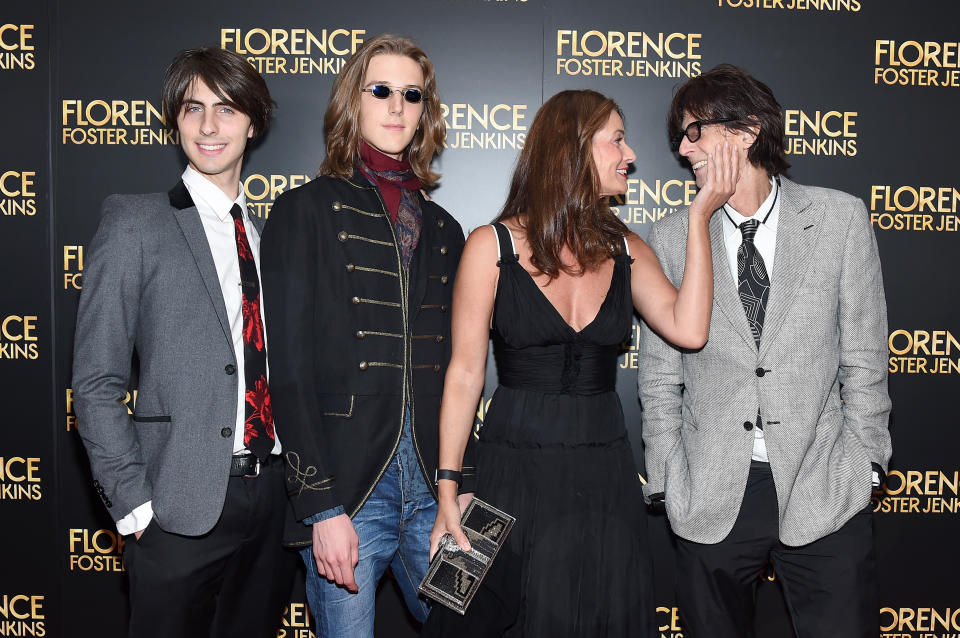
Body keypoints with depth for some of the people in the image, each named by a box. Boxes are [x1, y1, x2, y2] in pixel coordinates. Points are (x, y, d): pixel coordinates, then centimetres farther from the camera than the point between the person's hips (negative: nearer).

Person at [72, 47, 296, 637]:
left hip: (275, 494, 5)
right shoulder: (135, 222, -1)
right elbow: (96, 382, -5)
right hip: (183, 506, -4)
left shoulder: (268, 233, 13)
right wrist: (132, 502, -11)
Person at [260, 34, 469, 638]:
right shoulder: (307, 210, 0)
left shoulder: (442, 228, 15)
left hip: (433, 487, 4)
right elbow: (289, 367, -7)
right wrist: (322, 507, -13)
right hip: (347, 492, -4)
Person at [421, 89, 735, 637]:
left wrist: (700, 217, -8)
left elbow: (689, 330, -10)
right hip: (515, 473, -3)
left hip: (606, 474, 3)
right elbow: (465, 374, -5)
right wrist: (448, 490, -9)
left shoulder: (627, 251, 6)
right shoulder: (492, 246, -4)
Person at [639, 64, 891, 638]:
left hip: (825, 495, 0)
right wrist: (668, 482, 1)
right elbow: (661, 378, 5)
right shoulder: (672, 238, 3)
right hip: (710, 500, 1)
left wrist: (863, 463, 0)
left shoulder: (840, 218, 2)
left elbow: (864, 358, 4)